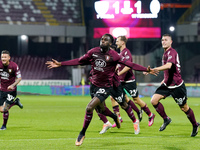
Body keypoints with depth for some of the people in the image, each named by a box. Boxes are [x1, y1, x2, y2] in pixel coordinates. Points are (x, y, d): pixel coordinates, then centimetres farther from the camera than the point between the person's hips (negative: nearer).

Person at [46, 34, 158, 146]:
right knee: (101, 109, 20)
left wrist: (146, 70, -19)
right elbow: (79, 61, 7)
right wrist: (60, 64, 5)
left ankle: (82, 134, -1)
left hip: (105, 87, -5)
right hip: (94, 85, 5)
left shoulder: (113, 56, -12)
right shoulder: (93, 52, 0)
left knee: (90, 107, -18)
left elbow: (130, 64, -11)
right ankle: (115, 117, 55)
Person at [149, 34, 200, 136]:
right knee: (154, 100, -8)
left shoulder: (172, 52, -18)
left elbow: (168, 66, -37)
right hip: (167, 85, 8)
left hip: (177, 85, -8)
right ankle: (166, 119, 8)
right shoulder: (165, 53, 12)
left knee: (184, 108, 3)